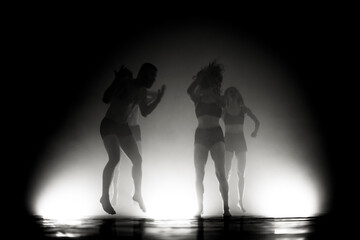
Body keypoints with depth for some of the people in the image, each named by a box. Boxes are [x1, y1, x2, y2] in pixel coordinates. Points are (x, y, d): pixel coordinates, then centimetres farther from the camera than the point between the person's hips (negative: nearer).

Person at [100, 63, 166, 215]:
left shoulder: (141, 91, 6)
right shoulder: (126, 83, -15)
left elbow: (145, 112, 14)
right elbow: (106, 99, -23)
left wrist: (159, 98, 11)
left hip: (123, 127, 7)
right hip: (109, 125, -7)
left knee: (137, 160, 1)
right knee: (115, 158, -23)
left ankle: (138, 194, 21)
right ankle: (105, 197, -11)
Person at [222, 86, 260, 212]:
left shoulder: (243, 109, 4)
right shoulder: (223, 110, 0)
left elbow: (257, 121, 7)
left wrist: (255, 131, -7)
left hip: (240, 141, 2)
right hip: (227, 142, -2)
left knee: (241, 174, 4)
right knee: (226, 173, -13)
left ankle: (241, 201, 16)